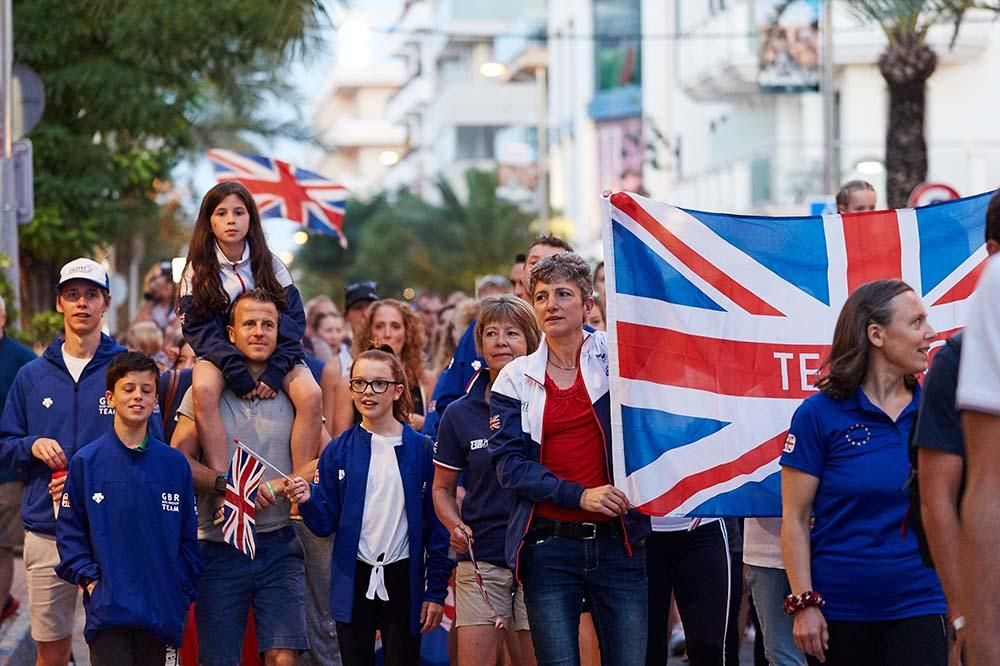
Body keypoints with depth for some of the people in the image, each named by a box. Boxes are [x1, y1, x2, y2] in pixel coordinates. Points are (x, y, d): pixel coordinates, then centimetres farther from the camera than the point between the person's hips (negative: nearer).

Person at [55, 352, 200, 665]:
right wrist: (88, 578, -7)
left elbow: (188, 537, 9)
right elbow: (70, 531, 3)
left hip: (163, 612, 2)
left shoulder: (174, 463, 6)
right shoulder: (86, 461, 1)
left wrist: (184, 593, 3)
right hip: (108, 607, -2)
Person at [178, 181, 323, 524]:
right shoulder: (198, 270, 1)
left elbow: (294, 321, -4)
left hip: (275, 354, 1)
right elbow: (200, 329, -10)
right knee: (203, 389, -36)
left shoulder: (270, 264, 4)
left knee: (311, 395, -29)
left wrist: (275, 371, -20)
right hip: (220, 356, -1)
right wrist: (239, 377, -23)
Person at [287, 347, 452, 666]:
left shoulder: (421, 449, -1)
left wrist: (436, 591, -3)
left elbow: (437, 526, 0)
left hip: (404, 580, -1)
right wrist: (308, 502, -19)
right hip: (354, 580, 1)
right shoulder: (338, 451, 3)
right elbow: (325, 524, 2)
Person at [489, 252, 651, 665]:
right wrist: (579, 495, -13)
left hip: (617, 542, 0)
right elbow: (508, 462, -3)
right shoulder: (516, 378, 6)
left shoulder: (618, 356, 5)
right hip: (548, 545, 0)